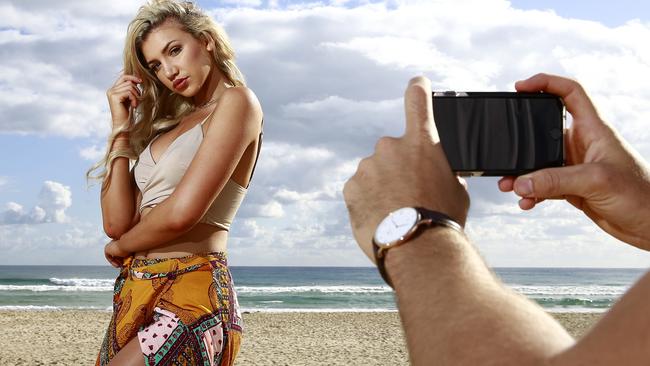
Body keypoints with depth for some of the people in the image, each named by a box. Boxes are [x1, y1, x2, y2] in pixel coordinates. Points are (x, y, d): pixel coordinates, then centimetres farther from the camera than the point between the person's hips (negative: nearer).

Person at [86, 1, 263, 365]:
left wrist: (119, 247, 3)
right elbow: (117, 222, 8)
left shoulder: (236, 101, -5)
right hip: (136, 294, 8)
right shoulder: (169, 123, 19)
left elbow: (182, 212, -16)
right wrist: (122, 127, 7)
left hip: (190, 295, -8)